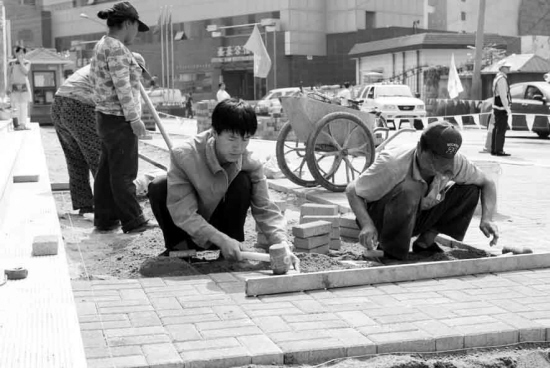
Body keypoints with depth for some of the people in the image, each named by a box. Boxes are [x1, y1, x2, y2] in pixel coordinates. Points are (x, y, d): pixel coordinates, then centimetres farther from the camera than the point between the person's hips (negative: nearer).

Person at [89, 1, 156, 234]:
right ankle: (132, 221, 4)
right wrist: (135, 118, -17)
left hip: (105, 116, 10)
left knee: (107, 170, 12)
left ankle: (104, 219, 18)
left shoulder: (101, 45, 15)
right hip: (119, 119, -10)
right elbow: (123, 87, -20)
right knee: (123, 172, -3)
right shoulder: (116, 48, -16)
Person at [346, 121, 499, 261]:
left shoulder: (454, 162, -20)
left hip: (420, 217, 6)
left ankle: (425, 242, -1)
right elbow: (352, 191, -24)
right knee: (409, 188, -38)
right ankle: (392, 251, -18)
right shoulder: (393, 164, -32)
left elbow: (487, 183, -6)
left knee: (470, 189, -13)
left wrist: (487, 219, -23)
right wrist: (367, 225, -40)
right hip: (382, 218, -5)